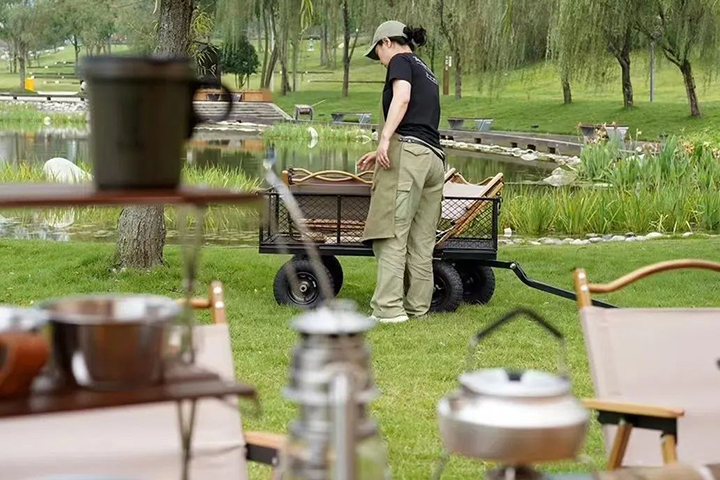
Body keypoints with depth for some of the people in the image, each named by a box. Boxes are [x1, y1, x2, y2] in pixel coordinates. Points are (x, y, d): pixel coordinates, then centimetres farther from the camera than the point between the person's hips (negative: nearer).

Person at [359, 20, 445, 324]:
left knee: (392, 234, -11)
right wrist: (381, 153, 42)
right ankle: (417, 307, 7)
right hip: (434, 158, 9)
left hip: (407, 151, -8)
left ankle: (388, 308, -17)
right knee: (421, 240, 7)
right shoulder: (427, 74, 30)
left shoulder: (401, 61, 5)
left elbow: (402, 97, -14)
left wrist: (385, 138, -24)